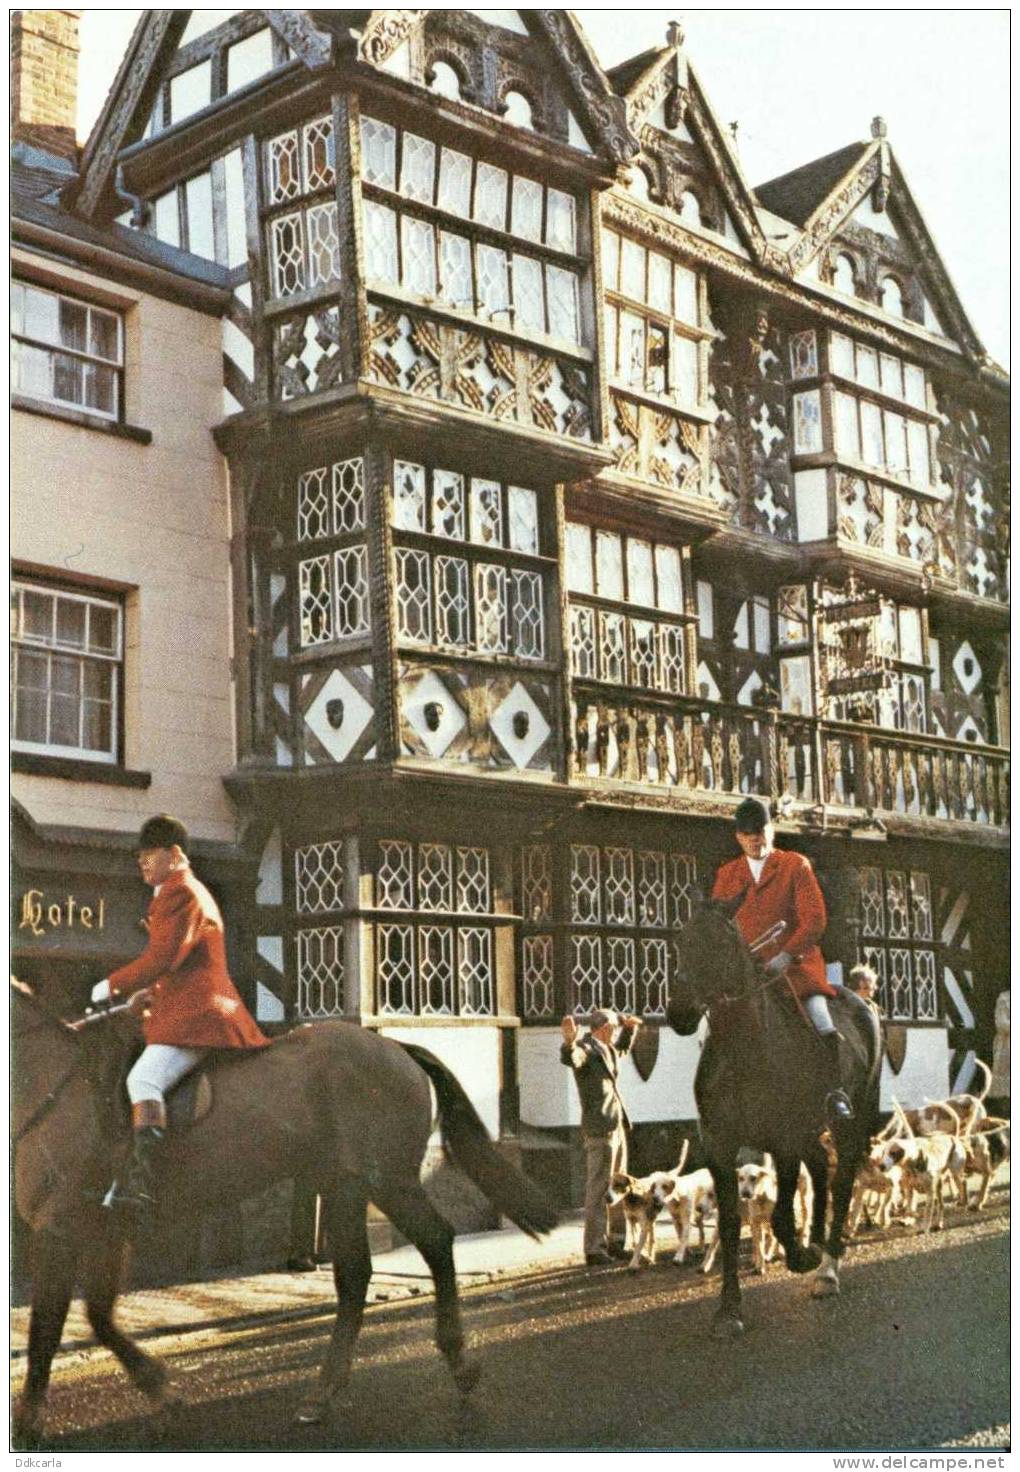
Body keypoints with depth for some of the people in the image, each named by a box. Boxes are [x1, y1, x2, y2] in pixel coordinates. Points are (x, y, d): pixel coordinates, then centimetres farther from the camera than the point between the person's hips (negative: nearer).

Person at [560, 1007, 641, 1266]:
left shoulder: (607, 1050, 16)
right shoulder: (585, 1049, -13)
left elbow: (622, 1049, 39)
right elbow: (570, 1058, -37)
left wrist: (630, 1029, 26)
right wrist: (569, 1041, -57)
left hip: (617, 1127, 10)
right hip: (599, 1130, -10)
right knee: (598, 1189, -7)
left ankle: (613, 1243, 27)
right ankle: (594, 1249, -3)